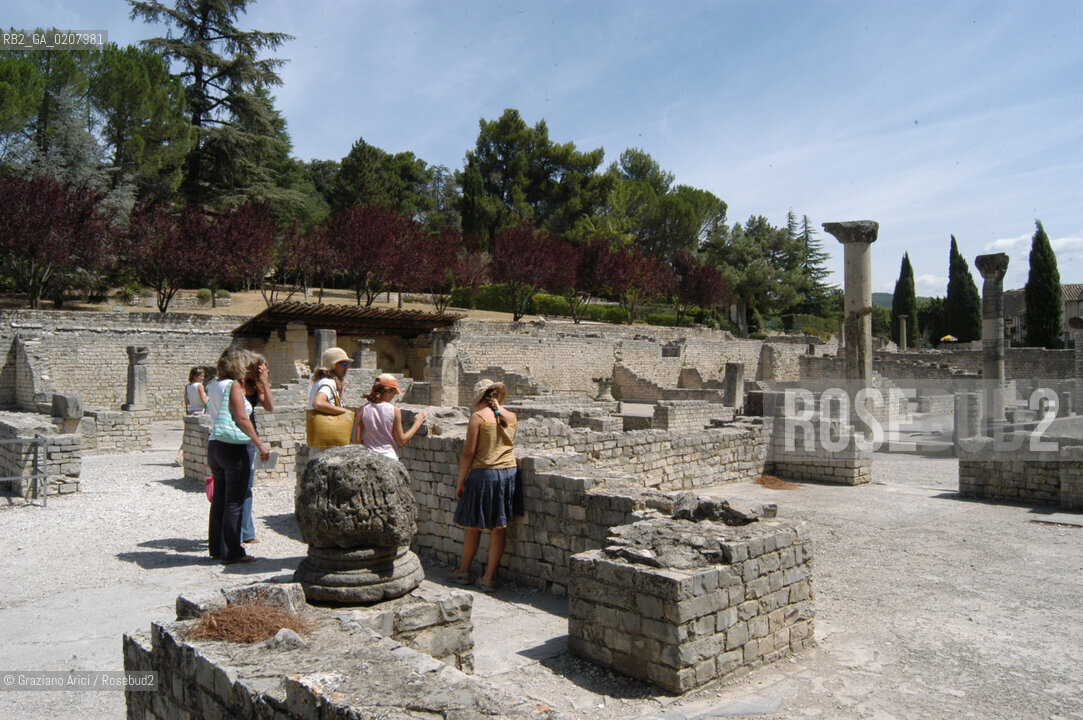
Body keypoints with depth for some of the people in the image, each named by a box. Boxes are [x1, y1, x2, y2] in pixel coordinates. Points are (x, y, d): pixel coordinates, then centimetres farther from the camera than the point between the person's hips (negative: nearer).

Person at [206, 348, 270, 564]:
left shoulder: (214, 385, 12)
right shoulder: (233, 385, -11)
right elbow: (242, 419, -17)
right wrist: (260, 445, -15)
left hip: (214, 445, 8)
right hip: (233, 447, -8)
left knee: (219, 499, 15)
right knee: (234, 502, -2)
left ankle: (216, 547, 22)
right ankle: (231, 552, 3)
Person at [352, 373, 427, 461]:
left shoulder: (363, 410, -3)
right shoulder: (394, 411, -10)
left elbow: (356, 441, -2)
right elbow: (401, 441, -3)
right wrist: (417, 423, 7)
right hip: (389, 458, -2)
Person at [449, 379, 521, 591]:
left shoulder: (478, 417, -8)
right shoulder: (511, 416, 6)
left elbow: (469, 452, -10)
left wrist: (461, 481, -2)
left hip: (483, 474, -4)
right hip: (509, 473, 4)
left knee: (473, 528, 11)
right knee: (498, 529, 7)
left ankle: (463, 572, 26)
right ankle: (489, 578, 11)